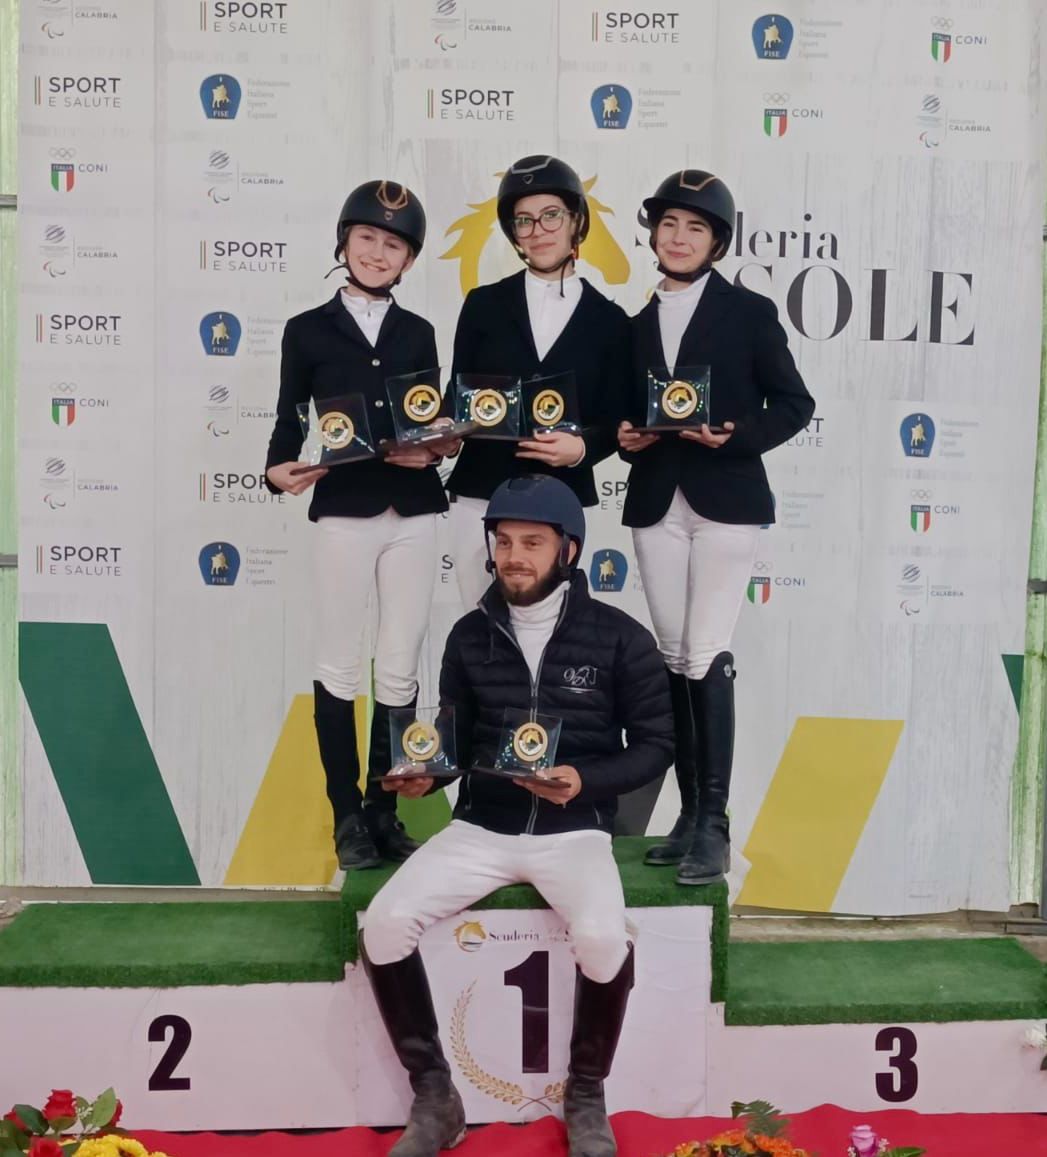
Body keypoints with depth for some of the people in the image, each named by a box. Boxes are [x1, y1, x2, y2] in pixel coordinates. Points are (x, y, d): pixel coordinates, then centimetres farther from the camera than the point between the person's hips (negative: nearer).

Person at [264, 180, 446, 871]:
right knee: (340, 668, 4)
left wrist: (432, 451, -10)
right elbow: (289, 421, 2)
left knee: (401, 670, 7)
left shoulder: (418, 333, 10)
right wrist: (281, 470, -17)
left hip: (413, 516, 3)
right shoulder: (308, 330, 3)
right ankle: (347, 815, 15)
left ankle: (385, 809, 18)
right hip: (343, 514, -2)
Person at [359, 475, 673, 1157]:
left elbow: (656, 745, -1)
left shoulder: (618, 637, -4)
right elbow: (456, 741, 13)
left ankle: (586, 1098, -1)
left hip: (574, 832, -3)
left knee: (602, 936, -32)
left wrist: (585, 781, -17)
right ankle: (435, 1098, 1)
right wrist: (425, 774, -9)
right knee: (385, 922, -19)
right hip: (481, 828, 3)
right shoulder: (471, 635, 6)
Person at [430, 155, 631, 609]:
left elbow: (614, 422, 4)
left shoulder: (608, 319, 6)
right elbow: (458, 394, 7)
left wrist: (581, 447, -17)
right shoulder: (483, 304, 8)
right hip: (480, 495, 1)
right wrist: (448, 435, -15)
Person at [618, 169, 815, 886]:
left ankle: (715, 825, -3)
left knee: (706, 658, -11)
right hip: (656, 506, 4)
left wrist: (737, 436, -16)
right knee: (674, 660, 5)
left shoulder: (748, 312, 3)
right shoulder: (638, 323, 15)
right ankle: (689, 815, 13)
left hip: (725, 504, -4)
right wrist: (627, 437, -1)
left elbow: (794, 404, 0)